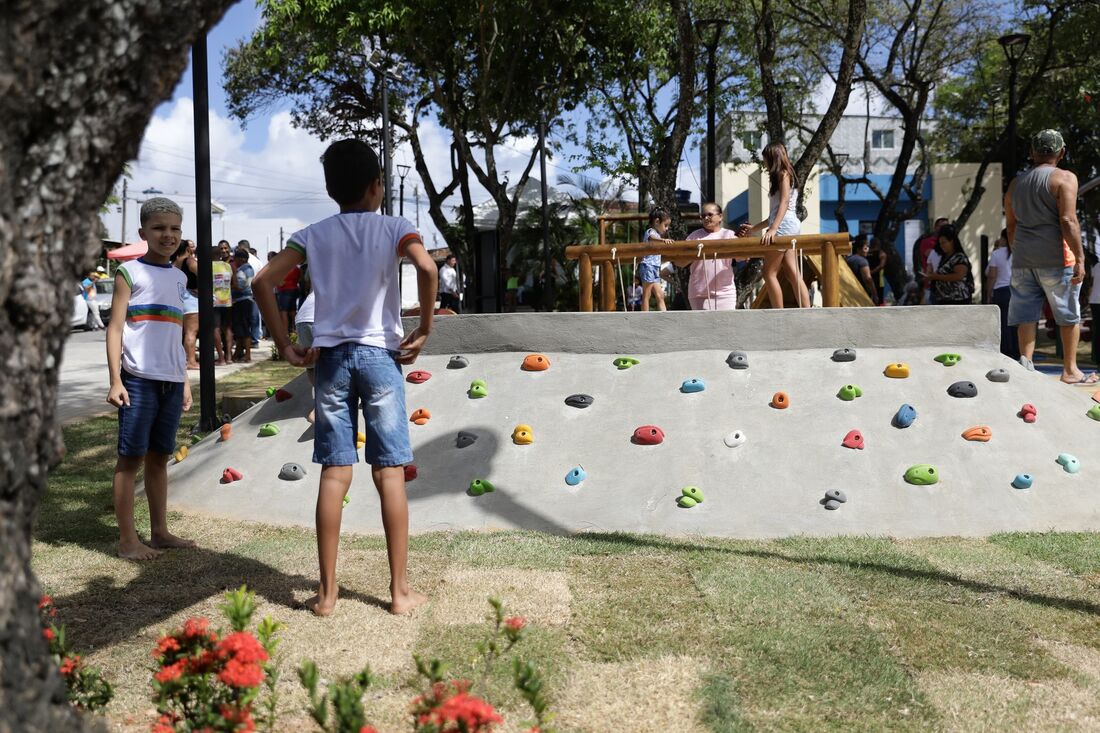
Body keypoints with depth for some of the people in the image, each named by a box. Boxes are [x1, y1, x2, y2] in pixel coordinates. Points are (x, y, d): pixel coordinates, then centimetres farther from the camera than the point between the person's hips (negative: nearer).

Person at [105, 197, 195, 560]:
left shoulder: (179, 278, 15)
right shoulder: (129, 272, -3)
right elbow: (115, 328, -6)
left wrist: (185, 381, 17)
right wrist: (115, 380, -13)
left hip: (171, 381, 6)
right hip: (139, 379, -6)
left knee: (159, 457, 12)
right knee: (131, 458, -1)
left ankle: (159, 531, 20)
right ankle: (127, 539, 5)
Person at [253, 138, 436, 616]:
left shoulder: (313, 235, 8)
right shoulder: (393, 228, 0)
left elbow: (264, 281, -1)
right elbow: (426, 267, -20)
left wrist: (283, 344, 4)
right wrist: (424, 330, -11)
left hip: (331, 357, 3)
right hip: (379, 354, -2)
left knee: (334, 474, 5)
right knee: (389, 473, 2)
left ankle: (327, 592, 9)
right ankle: (400, 590, 7)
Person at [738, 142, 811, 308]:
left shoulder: (783, 174, -1)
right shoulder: (782, 176, 26)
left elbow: (784, 202, -15)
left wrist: (772, 229, -26)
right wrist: (753, 228, 31)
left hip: (785, 225, -9)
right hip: (790, 226, 9)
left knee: (769, 273, -8)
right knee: (793, 275, -1)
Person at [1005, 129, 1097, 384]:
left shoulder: (1016, 184, 14)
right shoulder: (1064, 178, -4)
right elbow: (1068, 221, -13)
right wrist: (1080, 258, -12)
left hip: (1023, 259, 5)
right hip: (1055, 258, -5)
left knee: (1027, 314, 6)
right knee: (1069, 314, 5)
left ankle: (1025, 363, -1)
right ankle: (1070, 370, 8)